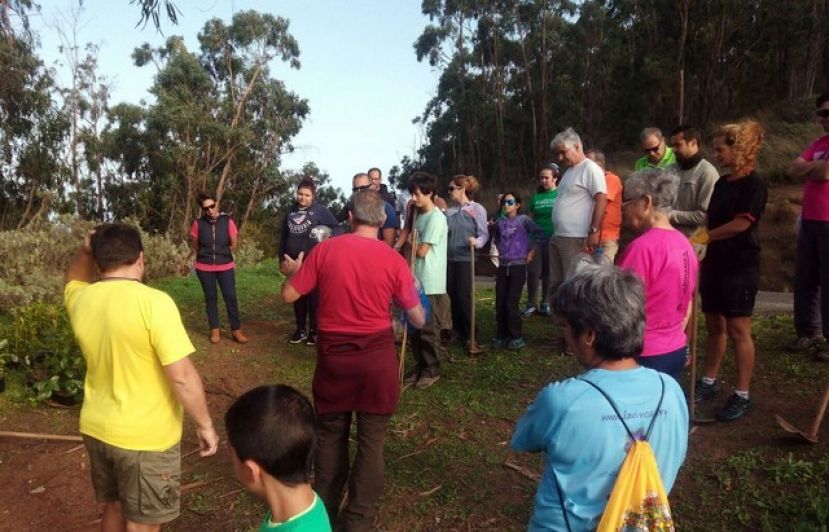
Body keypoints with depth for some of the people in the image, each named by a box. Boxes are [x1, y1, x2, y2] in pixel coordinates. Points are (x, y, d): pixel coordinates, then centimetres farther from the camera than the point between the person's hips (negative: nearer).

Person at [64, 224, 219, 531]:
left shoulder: (80, 299, -3)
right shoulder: (153, 302, -23)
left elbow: (74, 278, 24)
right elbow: (182, 377, -25)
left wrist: (86, 250, 5)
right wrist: (205, 424, -13)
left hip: (96, 429, 7)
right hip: (146, 438, -6)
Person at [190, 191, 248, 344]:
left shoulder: (227, 221, -8)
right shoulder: (198, 223, -7)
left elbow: (234, 244, 2)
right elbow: (195, 246, 6)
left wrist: (222, 255, 9)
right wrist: (207, 255, 11)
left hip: (226, 266, 0)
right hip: (204, 268, 0)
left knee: (231, 297, 1)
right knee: (211, 298, 9)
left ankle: (236, 330, 10)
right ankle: (215, 330, 19)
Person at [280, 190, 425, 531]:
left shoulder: (324, 250, -7)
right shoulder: (393, 260, -9)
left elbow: (289, 295, 1)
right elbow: (418, 320, -3)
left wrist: (292, 271, 22)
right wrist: (413, 292, 18)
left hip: (333, 355, 2)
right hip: (377, 357, -2)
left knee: (330, 434, 20)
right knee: (371, 440, 11)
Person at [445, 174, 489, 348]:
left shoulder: (477, 209, -5)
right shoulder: (449, 211, 11)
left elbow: (484, 234, -10)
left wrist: (477, 242, -27)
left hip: (466, 258, -5)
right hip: (449, 258, 5)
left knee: (464, 296, -4)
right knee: (453, 295, 9)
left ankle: (471, 334, 11)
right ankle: (458, 331, 23)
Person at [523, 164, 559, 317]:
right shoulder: (536, 197, 11)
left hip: (554, 238, -2)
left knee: (549, 272, 6)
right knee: (533, 272, -2)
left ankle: (545, 303, 18)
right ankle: (531, 304, 8)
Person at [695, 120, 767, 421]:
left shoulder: (754, 184, -11)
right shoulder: (721, 184, 12)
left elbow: (741, 224, -18)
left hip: (740, 267, -7)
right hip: (715, 264, 7)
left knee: (738, 330, -2)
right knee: (714, 326, 12)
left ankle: (742, 395, 9)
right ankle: (709, 383, 23)